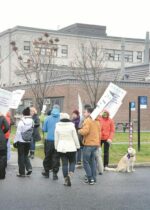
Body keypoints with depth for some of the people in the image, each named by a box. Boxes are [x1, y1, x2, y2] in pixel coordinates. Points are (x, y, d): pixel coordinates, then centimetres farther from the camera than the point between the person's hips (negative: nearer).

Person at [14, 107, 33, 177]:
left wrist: (15, 141, -5)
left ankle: (22, 173, 9)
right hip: (28, 141, 4)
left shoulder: (21, 122, -15)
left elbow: (18, 132, -13)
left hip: (21, 141, -4)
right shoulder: (32, 121, -2)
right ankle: (29, 168, 3)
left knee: (21, 157, 5)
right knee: (26, 155, 20)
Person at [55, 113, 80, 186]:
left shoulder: (57, 127, -1)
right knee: (72, 162, 10)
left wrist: (56, 147, 15)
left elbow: (56, 139, 4)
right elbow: (75, 137, -4)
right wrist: (77, 146, 7)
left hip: (61, 148, 2)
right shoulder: (71, 126, -8)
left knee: (64, 164, 7)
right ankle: (69, 175, -15)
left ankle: (66, 180, 7)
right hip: (71, 147, -2)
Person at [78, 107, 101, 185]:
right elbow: (99, 132, 18)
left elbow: (85, 131, -24)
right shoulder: (97, 121, 14)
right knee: (93, 161, 15)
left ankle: (90, 178, -4)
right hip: (96, 143, 8)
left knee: (86, 162, 0)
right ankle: (94, 178, 17)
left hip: (88, 144, -8)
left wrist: (79, 131, -5)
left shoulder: (87, 120, -12)